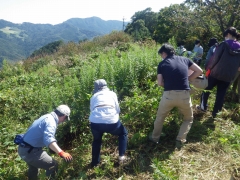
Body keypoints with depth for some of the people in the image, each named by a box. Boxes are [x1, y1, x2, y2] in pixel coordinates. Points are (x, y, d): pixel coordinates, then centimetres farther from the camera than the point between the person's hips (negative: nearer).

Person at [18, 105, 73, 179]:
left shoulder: (47, 117, 9)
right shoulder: (51, 121, -22)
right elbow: (48, 139, -39)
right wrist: (61, 153, -47)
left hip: (24, 148, 10)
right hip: (30, 151, -10)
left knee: (33, 168, 33)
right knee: (53, 165, -7)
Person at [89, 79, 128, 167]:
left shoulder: (94, 96, 23)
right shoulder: (112, 94, 21)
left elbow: (92, 110, 20)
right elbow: (118, 110, 20)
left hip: (95, 122, 2)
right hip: (111, 121, -1)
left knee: (97, 140, 34)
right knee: (123, 133, 29)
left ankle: (95, 162, 39)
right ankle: (121, 156, 22)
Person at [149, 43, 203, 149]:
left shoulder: (162, 64, 7)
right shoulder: (184, 59, 12)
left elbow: (160, 83, 1)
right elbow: (199, 71, 13)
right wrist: (187, 80, 16)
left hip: (169, 95, -1)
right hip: (184, 95, 1)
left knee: (160, 117, 25)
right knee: (188, 118, 27)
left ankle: (155, 137, 38)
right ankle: (180, 140, 15)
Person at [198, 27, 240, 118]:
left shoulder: (224, 44, -8)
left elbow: (215, 58, -9)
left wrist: (210, 67, 4)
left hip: (216, 72, -4)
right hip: (229, 76, 4)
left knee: (207, 88, 17)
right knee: (221, 94, 12)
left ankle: (203, 106, 23)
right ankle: (215, 112, 18)